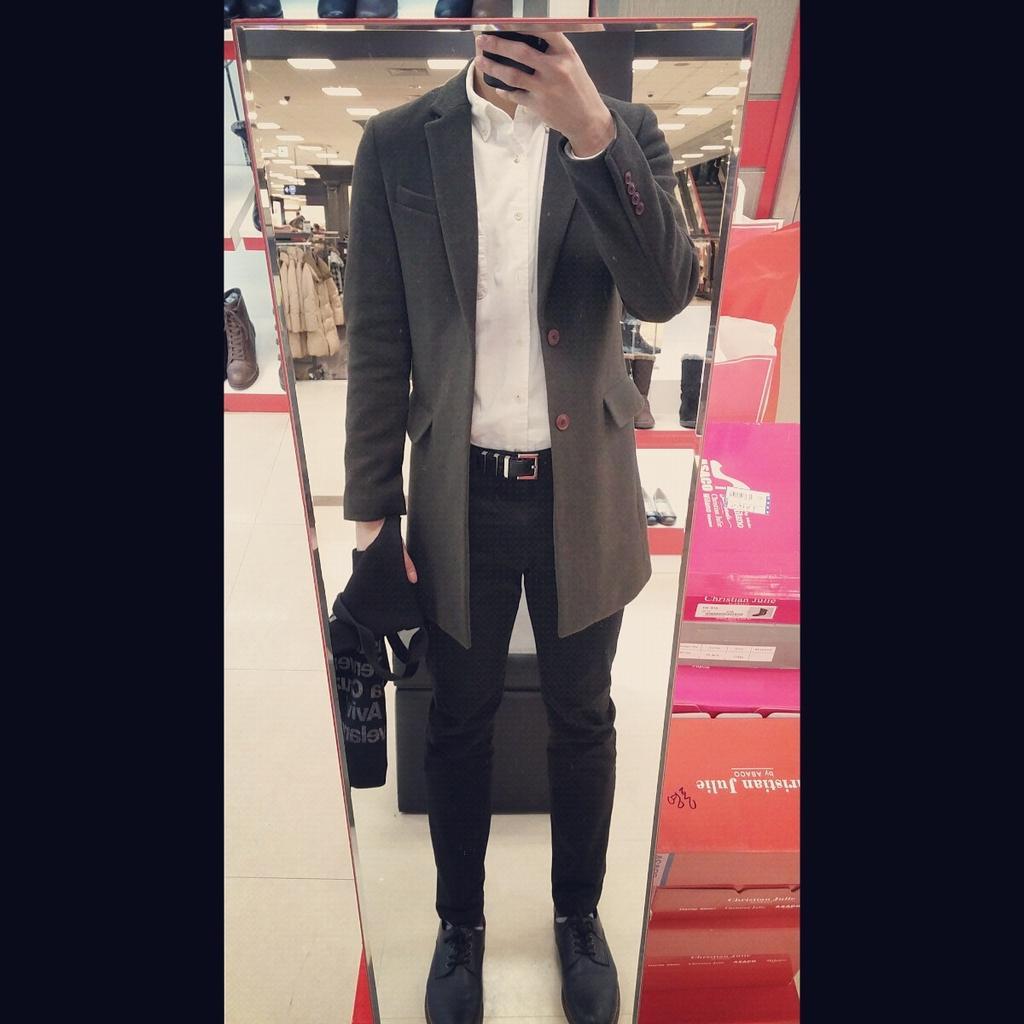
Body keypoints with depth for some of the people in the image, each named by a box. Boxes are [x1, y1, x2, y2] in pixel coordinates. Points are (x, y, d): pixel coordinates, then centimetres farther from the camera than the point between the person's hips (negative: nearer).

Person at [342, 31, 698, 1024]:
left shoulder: (626, 129, 3)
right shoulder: (397, 142, 1)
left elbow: (665, 292, -10)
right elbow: (377, 341, -1)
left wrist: (591, 132, -20)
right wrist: (371, 512, -4)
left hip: (584, 496, 1)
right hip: (458, 497, 0)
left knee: (582, 718, 16)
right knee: (459, 723, 16)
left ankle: (579, 916, 44)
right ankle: (459, 922, 43)